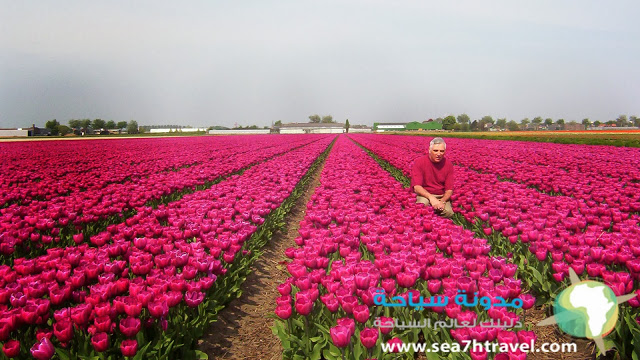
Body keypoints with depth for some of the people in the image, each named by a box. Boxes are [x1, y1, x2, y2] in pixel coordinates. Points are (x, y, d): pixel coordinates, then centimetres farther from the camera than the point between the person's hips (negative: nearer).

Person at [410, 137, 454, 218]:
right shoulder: (419, 162, -10)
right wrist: (431, 198, -34)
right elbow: (416, 187, -18)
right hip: (424, 194, -2)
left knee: (448, 212, -29)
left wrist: (442, 201, -24)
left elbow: (449, 190, -2)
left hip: (442, 196, 2)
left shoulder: (448, 165, -1)